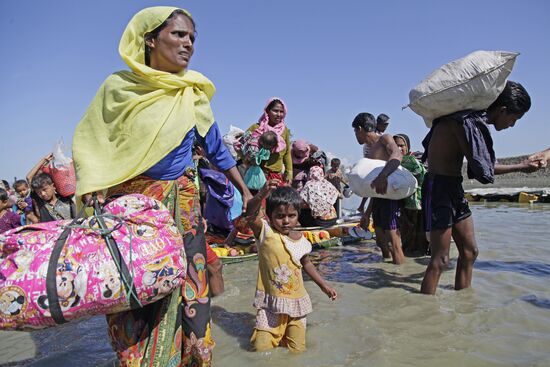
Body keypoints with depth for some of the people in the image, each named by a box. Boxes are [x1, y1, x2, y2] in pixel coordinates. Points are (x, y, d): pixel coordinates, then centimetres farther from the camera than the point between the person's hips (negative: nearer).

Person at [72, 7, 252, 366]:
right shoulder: (119, 87, -2)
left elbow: (217, 149, 11)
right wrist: (92, 190, -9)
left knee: (183, 285, 2)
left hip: (180, 204, 1)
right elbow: (91, 144, 4)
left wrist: (244, 191, 12)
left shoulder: (194, 94, 3)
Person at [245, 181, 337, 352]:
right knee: (261, 347, -5)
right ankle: (276, 332, 27)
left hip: (295, 303, 3)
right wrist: (261, 195, -49)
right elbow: (251, 214, -32)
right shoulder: (266, 232, -12)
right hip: (271, 303, -3)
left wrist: (323, 285, 20)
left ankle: (286, 331, 36)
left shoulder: (301, 241, -1)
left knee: (298, 349, 5)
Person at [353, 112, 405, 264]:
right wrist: (367, 213, 23)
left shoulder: (385, 139, -2)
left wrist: (383, 175, -45)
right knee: (381, 241, 16)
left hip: (391, 197, -9)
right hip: (379, 198, 9)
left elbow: (397, 155, -27)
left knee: (393, 243, -9)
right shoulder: (371, 152, 22)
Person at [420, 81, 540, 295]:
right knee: (440, 260, -9)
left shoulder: (474, 120, 12)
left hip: (454, 189, 10)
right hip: (439, 188, -10)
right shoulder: (467, 121, -19)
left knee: (469, 252, 14)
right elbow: (483, 172, -18)